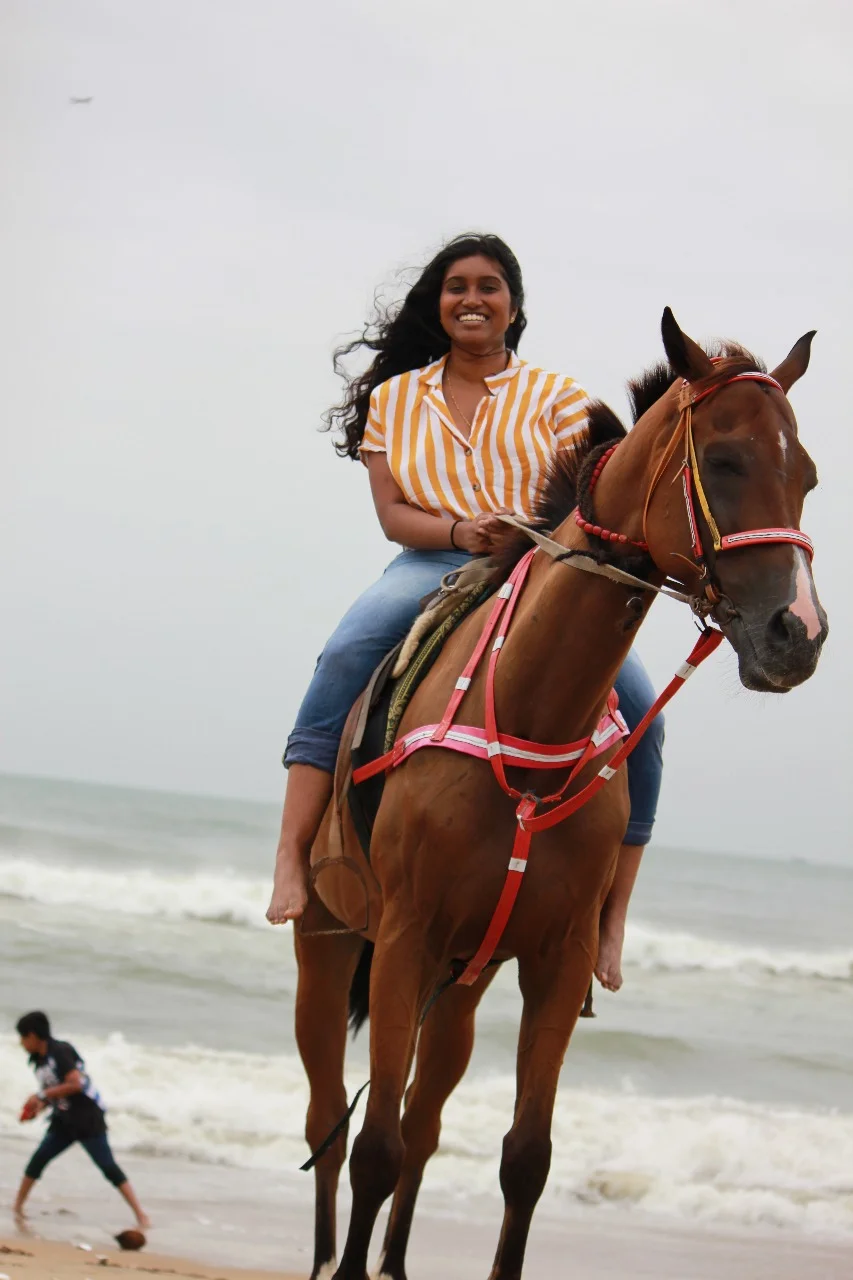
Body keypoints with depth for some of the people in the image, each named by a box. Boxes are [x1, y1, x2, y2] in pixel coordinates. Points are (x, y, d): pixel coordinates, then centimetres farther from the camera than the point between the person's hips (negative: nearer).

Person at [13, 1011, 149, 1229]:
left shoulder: (60, 1052, -17)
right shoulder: (39, 1061, 9)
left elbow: (75, 1084, -26)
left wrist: (42, 1095, -19)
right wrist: (38, 1107, -3)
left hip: (87, 1119, -8)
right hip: (64, 1122, 8)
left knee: (109, 1167, -9)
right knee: (37, 1160, 2)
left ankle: (140, 1214, -8)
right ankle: (17, 1208, 12)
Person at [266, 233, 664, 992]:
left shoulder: (556, 397, 13)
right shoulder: (395, 399, 16)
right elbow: (391, 513, 5)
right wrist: (461, 532, -16)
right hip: (434, 567, 0)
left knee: (638, 709, -23)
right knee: (345, 658, -33)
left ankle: (612, 914, -14)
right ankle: (293, 857, -36)